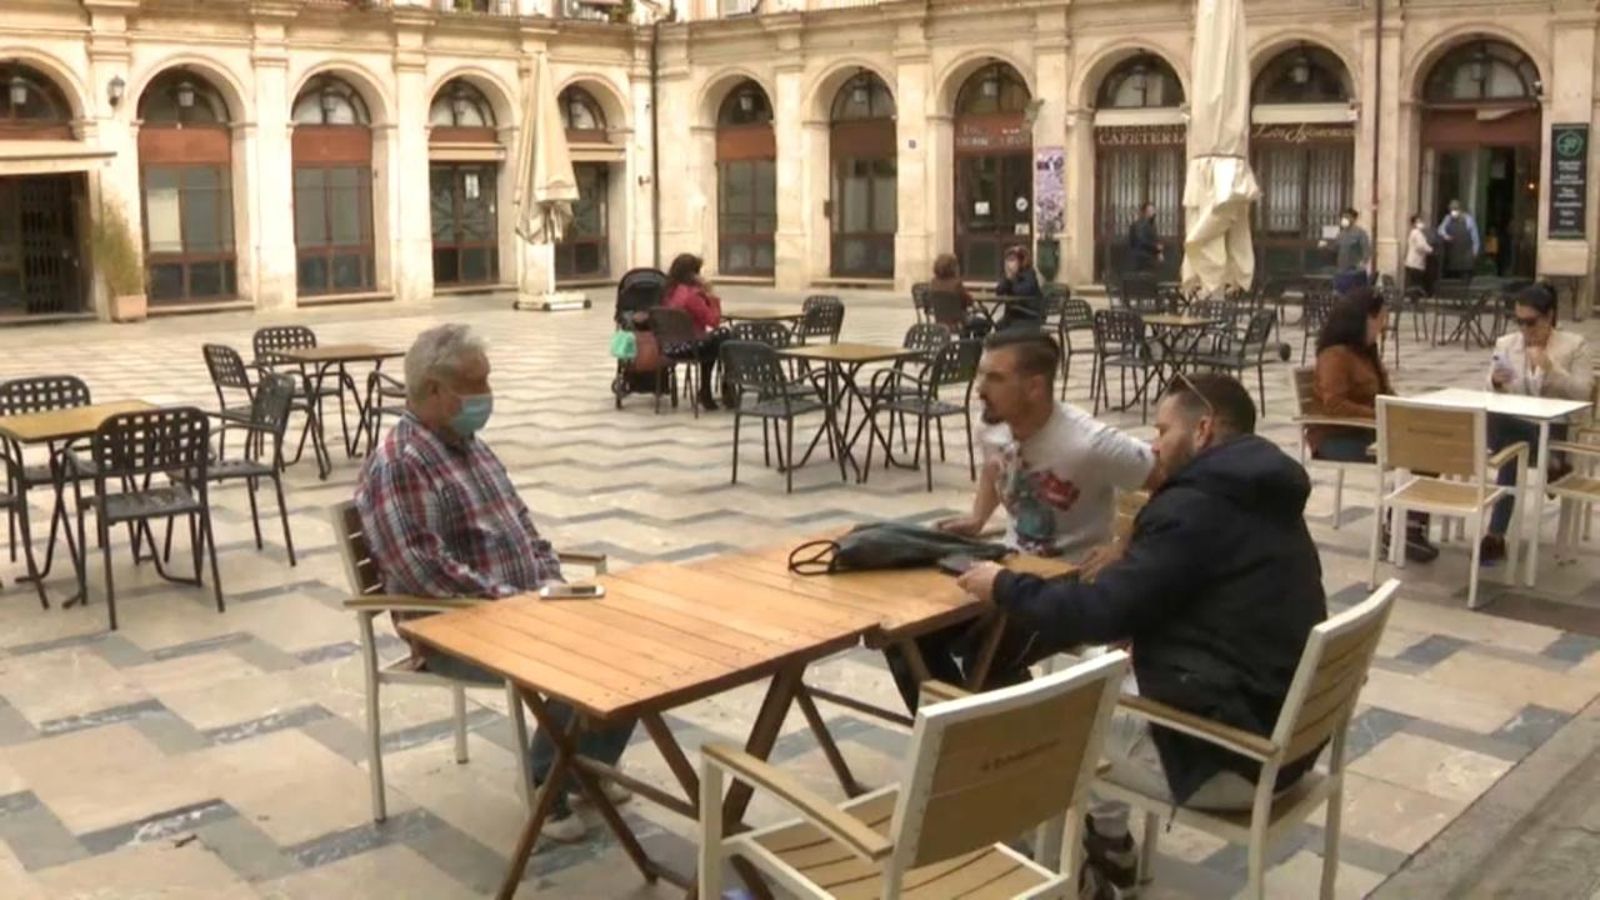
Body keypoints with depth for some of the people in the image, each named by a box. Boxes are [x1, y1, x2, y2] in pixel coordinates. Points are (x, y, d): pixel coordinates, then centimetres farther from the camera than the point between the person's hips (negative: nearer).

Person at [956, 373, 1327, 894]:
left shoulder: (1193, 508, -19)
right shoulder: (1264, 500, 10)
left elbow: (1100, 613, -17)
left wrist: (1005, 588, -4)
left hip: (1232, 758, -9)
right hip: (1283, 733, 9)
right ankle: (1107, 848, 30)